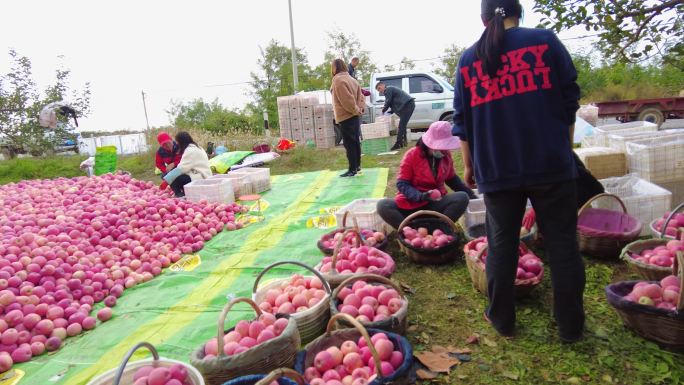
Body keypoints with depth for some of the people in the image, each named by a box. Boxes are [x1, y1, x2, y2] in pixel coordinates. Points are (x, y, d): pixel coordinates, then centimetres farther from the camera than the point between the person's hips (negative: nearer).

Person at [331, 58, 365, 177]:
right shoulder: (351, 79, 14)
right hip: (354, 116, 9)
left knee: (349, 143, -5)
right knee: (355, 141, 15)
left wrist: (356, 110, -11)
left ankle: (352, 169, -1)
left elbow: (347, 99, -21)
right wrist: (359, 109, 2)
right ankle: (357, 165, 23)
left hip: (345, 117, -9)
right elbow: (360, 96, 12)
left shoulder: (338, 80, -14)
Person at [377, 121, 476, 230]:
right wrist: (420, 196, -29)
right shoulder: (411, 155, -12)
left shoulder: (446, 155, 2)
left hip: (435, 204, 4)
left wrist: (470, 194, 11)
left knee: (462, 198, -24)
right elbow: (402, 184, -13)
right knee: (383, 205, -30)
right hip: (411, 203, -3)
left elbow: (452, 179, 19)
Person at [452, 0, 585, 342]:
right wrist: (565, 148, 14)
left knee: (501, 244, 11)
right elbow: (569, 100, 3)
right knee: (562, 242, 8)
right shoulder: (545, 41, 2)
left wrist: (469, 165, 16)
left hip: (496, 170, 1)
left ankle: (501, 318, 21)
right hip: (550, 163, -1)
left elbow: (462, 122, 7)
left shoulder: (468, 59, 6)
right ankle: (570, 325, 16)